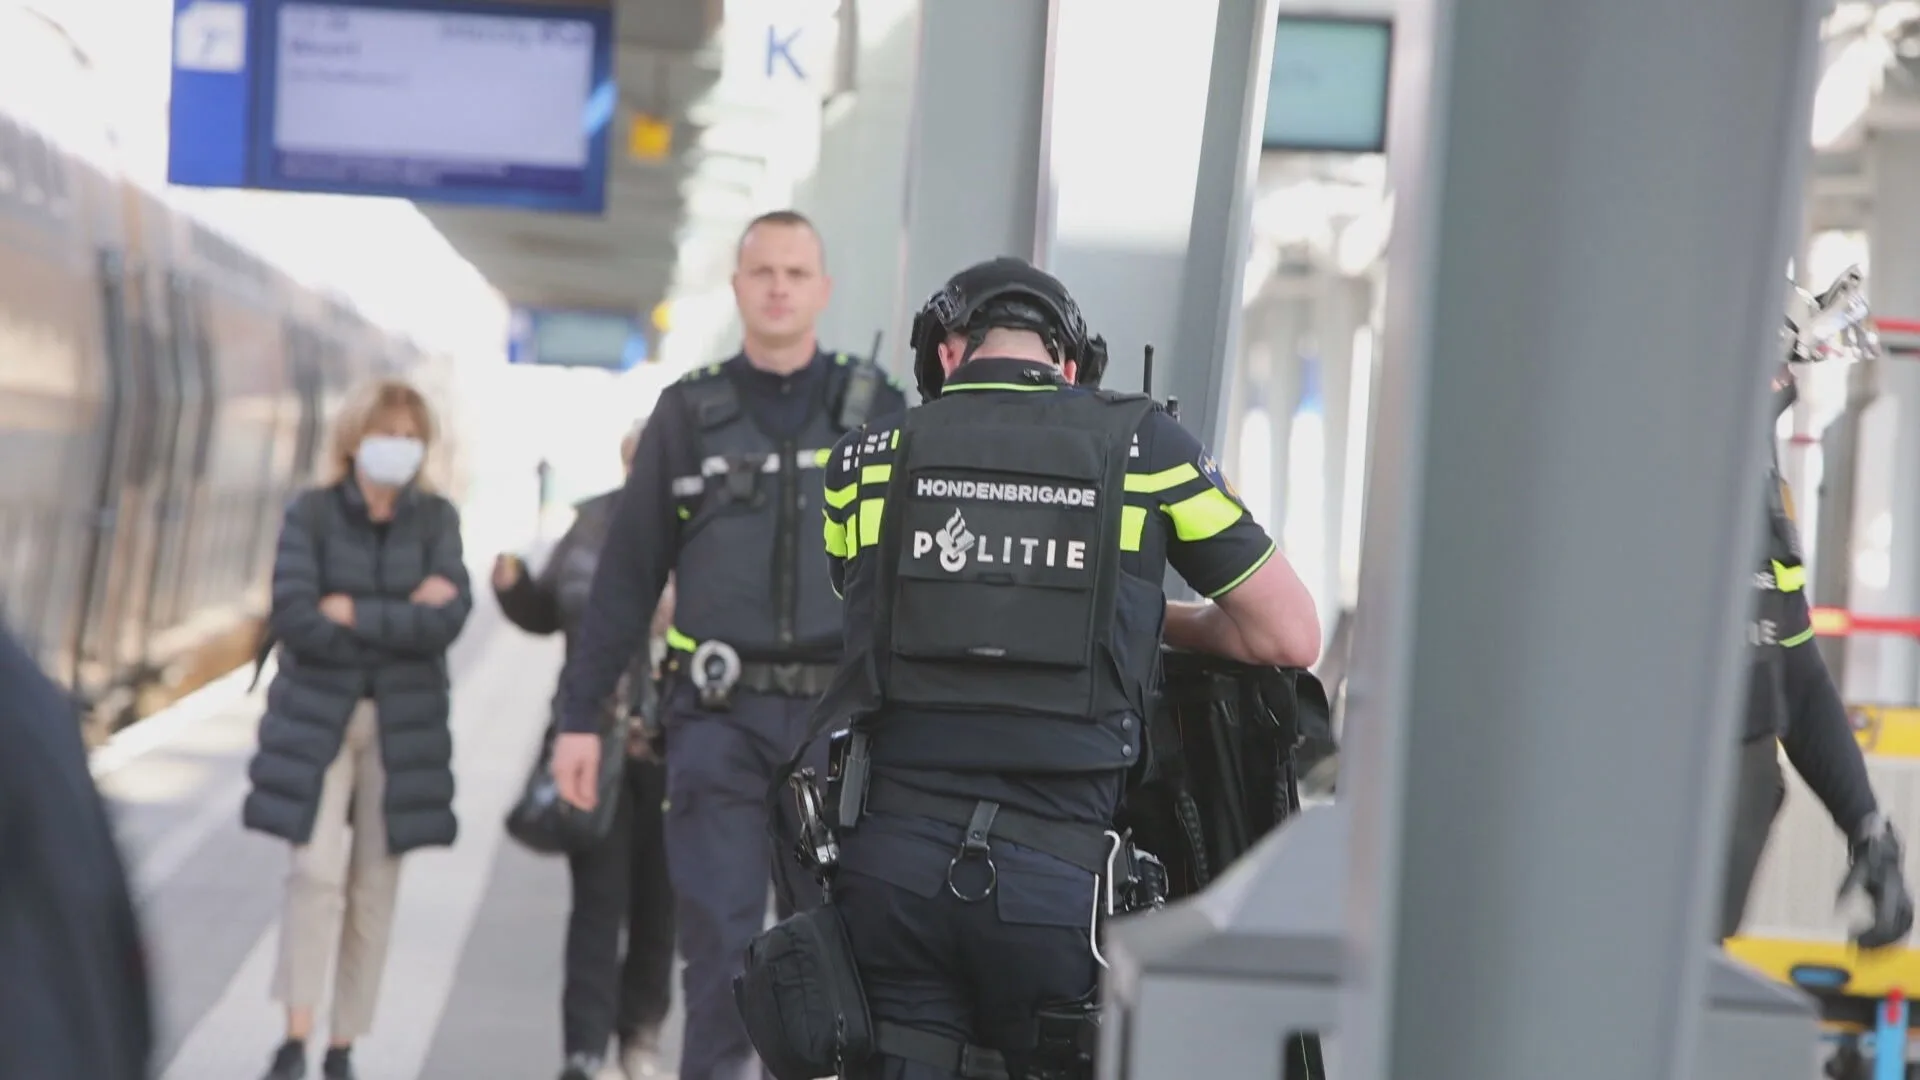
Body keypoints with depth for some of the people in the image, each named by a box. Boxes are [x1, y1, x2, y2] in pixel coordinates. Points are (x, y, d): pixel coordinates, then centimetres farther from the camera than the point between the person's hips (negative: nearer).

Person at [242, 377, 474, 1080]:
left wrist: (353, 612, -15)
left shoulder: (436, 519, 3)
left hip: (404, 724, 2)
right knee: (318, 871, -15)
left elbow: (449, 618, -11)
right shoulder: (311, 515, -2)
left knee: (375, 887, 3)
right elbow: (294, 621, -14)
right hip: (317, 718, -2)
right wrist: (403, 616, -13)